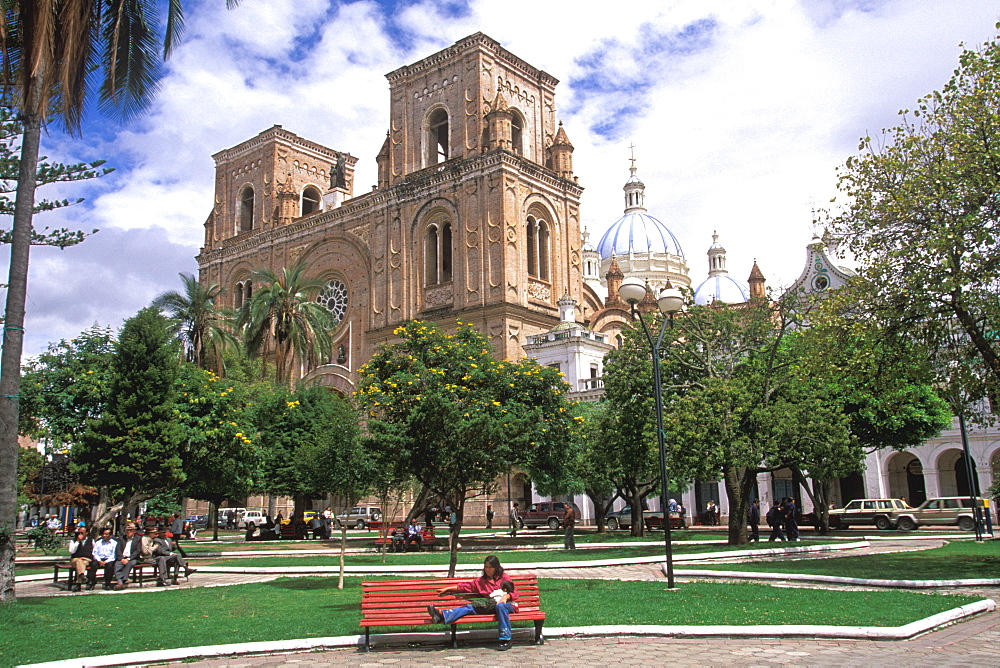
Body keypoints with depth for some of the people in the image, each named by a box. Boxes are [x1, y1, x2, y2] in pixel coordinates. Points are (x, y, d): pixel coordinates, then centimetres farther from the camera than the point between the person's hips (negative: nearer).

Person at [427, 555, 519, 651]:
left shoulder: (504, 577, 14)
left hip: (506, 604, -3)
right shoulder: (481, 580, 25)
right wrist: (447, 589, 21)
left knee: (500, 606, -40)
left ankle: (505, 640, -42)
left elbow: (514, 593, 6)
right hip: (490, 605, 3)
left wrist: (505, 597, -15)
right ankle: (442, 615, -44)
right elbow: (465, 586, 24)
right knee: (470, 607, -22)